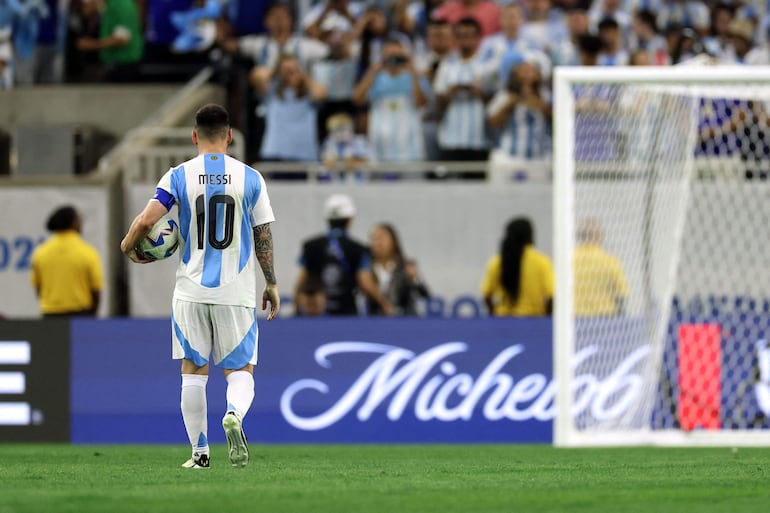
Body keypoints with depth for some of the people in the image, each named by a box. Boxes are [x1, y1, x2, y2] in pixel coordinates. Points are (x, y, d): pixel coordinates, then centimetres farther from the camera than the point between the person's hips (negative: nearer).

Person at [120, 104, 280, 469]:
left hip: (191, 290, 0)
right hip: (236, 291, 0)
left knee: (193, 371, 10)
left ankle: (200, 452, 10)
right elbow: (263, 237, 3)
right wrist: (271, 285, 13)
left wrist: (127, 247, 10)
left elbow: (146, 220, -10)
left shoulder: (179, 176, -1)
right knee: (240, 370, 5)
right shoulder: (249, 178, 1)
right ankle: (234, 414, -27)